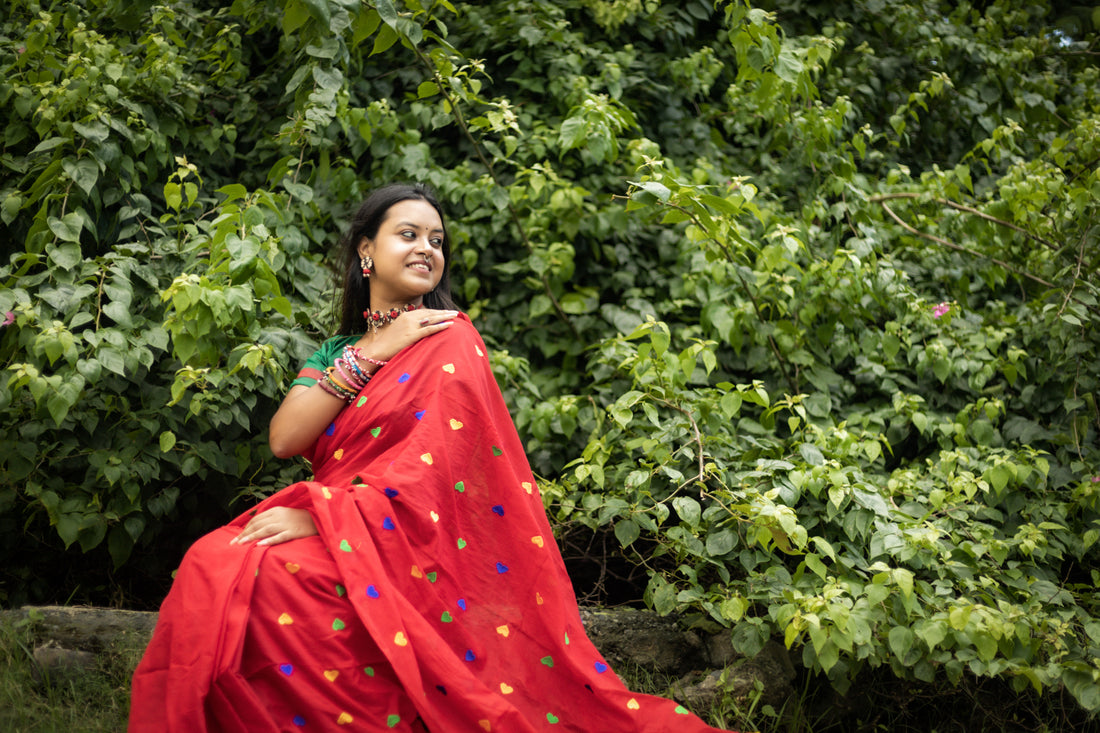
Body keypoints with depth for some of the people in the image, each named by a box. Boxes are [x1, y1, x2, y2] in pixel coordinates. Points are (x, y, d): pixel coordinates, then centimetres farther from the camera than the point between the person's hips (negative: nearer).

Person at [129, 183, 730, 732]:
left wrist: (324, 512, -20)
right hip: (330, 531, 5)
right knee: (209, 566, -24)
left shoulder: (449, 340, 2)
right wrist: (373, 352, -3)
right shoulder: (338, 350, 20)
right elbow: (285, 439, 2)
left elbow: (433, 470, -10)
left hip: (404, 547, -5)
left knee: (240, 581, -28)